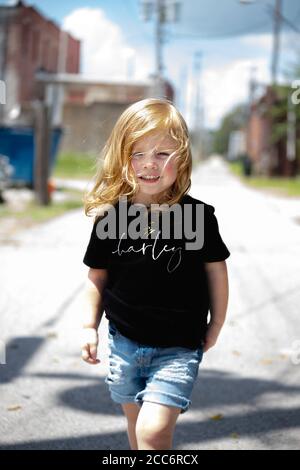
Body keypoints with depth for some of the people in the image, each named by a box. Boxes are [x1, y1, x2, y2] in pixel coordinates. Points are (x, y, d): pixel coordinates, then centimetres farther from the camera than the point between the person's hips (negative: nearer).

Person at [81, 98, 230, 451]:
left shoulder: (197, 215, -11)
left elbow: (215, 269, 1)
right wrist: (90, 326, 3)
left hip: (179, 347, -3)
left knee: (154, 432, -14)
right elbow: (97, 275, 6)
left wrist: (215, 325, 7)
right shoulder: (111, 216, -6)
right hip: (124, 341, 3)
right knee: (137, 426, 18)